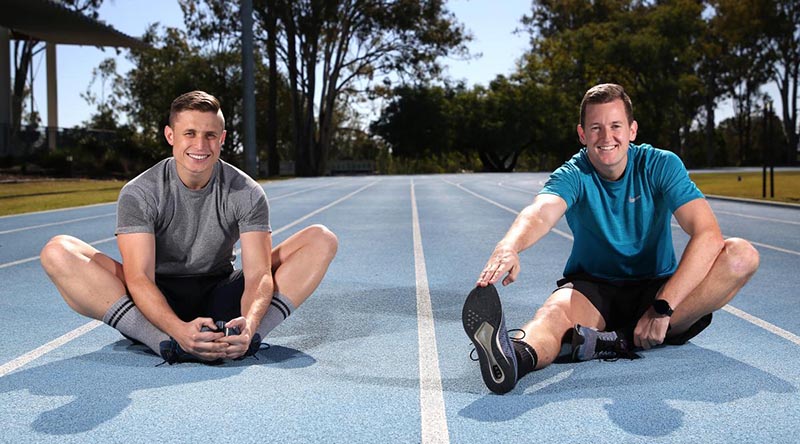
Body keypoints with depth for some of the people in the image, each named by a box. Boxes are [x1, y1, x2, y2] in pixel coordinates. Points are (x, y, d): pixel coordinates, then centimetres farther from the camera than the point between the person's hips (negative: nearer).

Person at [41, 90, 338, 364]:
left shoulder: (246, 194, -8)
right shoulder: (139, 194, -13)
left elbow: (258, 273, -17)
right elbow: (139, 279, -23)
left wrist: (249, 324, -41)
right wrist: (179, 330, -44)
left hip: (221, 300, 2)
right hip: (157, 299, -1)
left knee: (321, 239, -14)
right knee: (58, 252, -26)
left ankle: (245, 338, -34)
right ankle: (168, 343, -40)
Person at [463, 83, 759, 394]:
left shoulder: (661, 165, -9)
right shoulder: (573, 176, -10)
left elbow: (708, 234, -21)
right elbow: (540, 213, -33)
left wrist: (663, 306, -32)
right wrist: (509, 246, -59)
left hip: (657, 287, 2)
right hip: (592, 288, -1)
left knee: (741, 254, -24)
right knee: (554, 311, -36)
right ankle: (519, 355, -74)